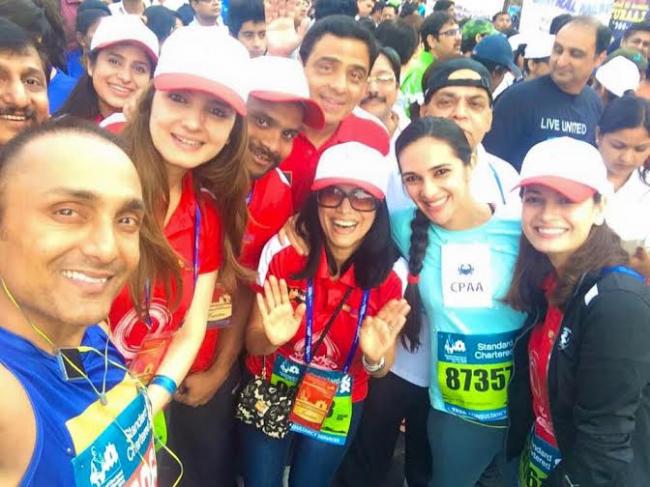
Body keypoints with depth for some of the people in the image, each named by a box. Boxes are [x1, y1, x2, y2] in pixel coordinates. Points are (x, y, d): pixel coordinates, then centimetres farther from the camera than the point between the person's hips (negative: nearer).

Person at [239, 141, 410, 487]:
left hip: (337, 409, 1)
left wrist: (374, 357, -29)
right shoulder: (282, 251, -21)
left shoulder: (389, 274, -19)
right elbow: (252, 342, -11)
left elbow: (382, 368, -7)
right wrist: (271, 338, -33)